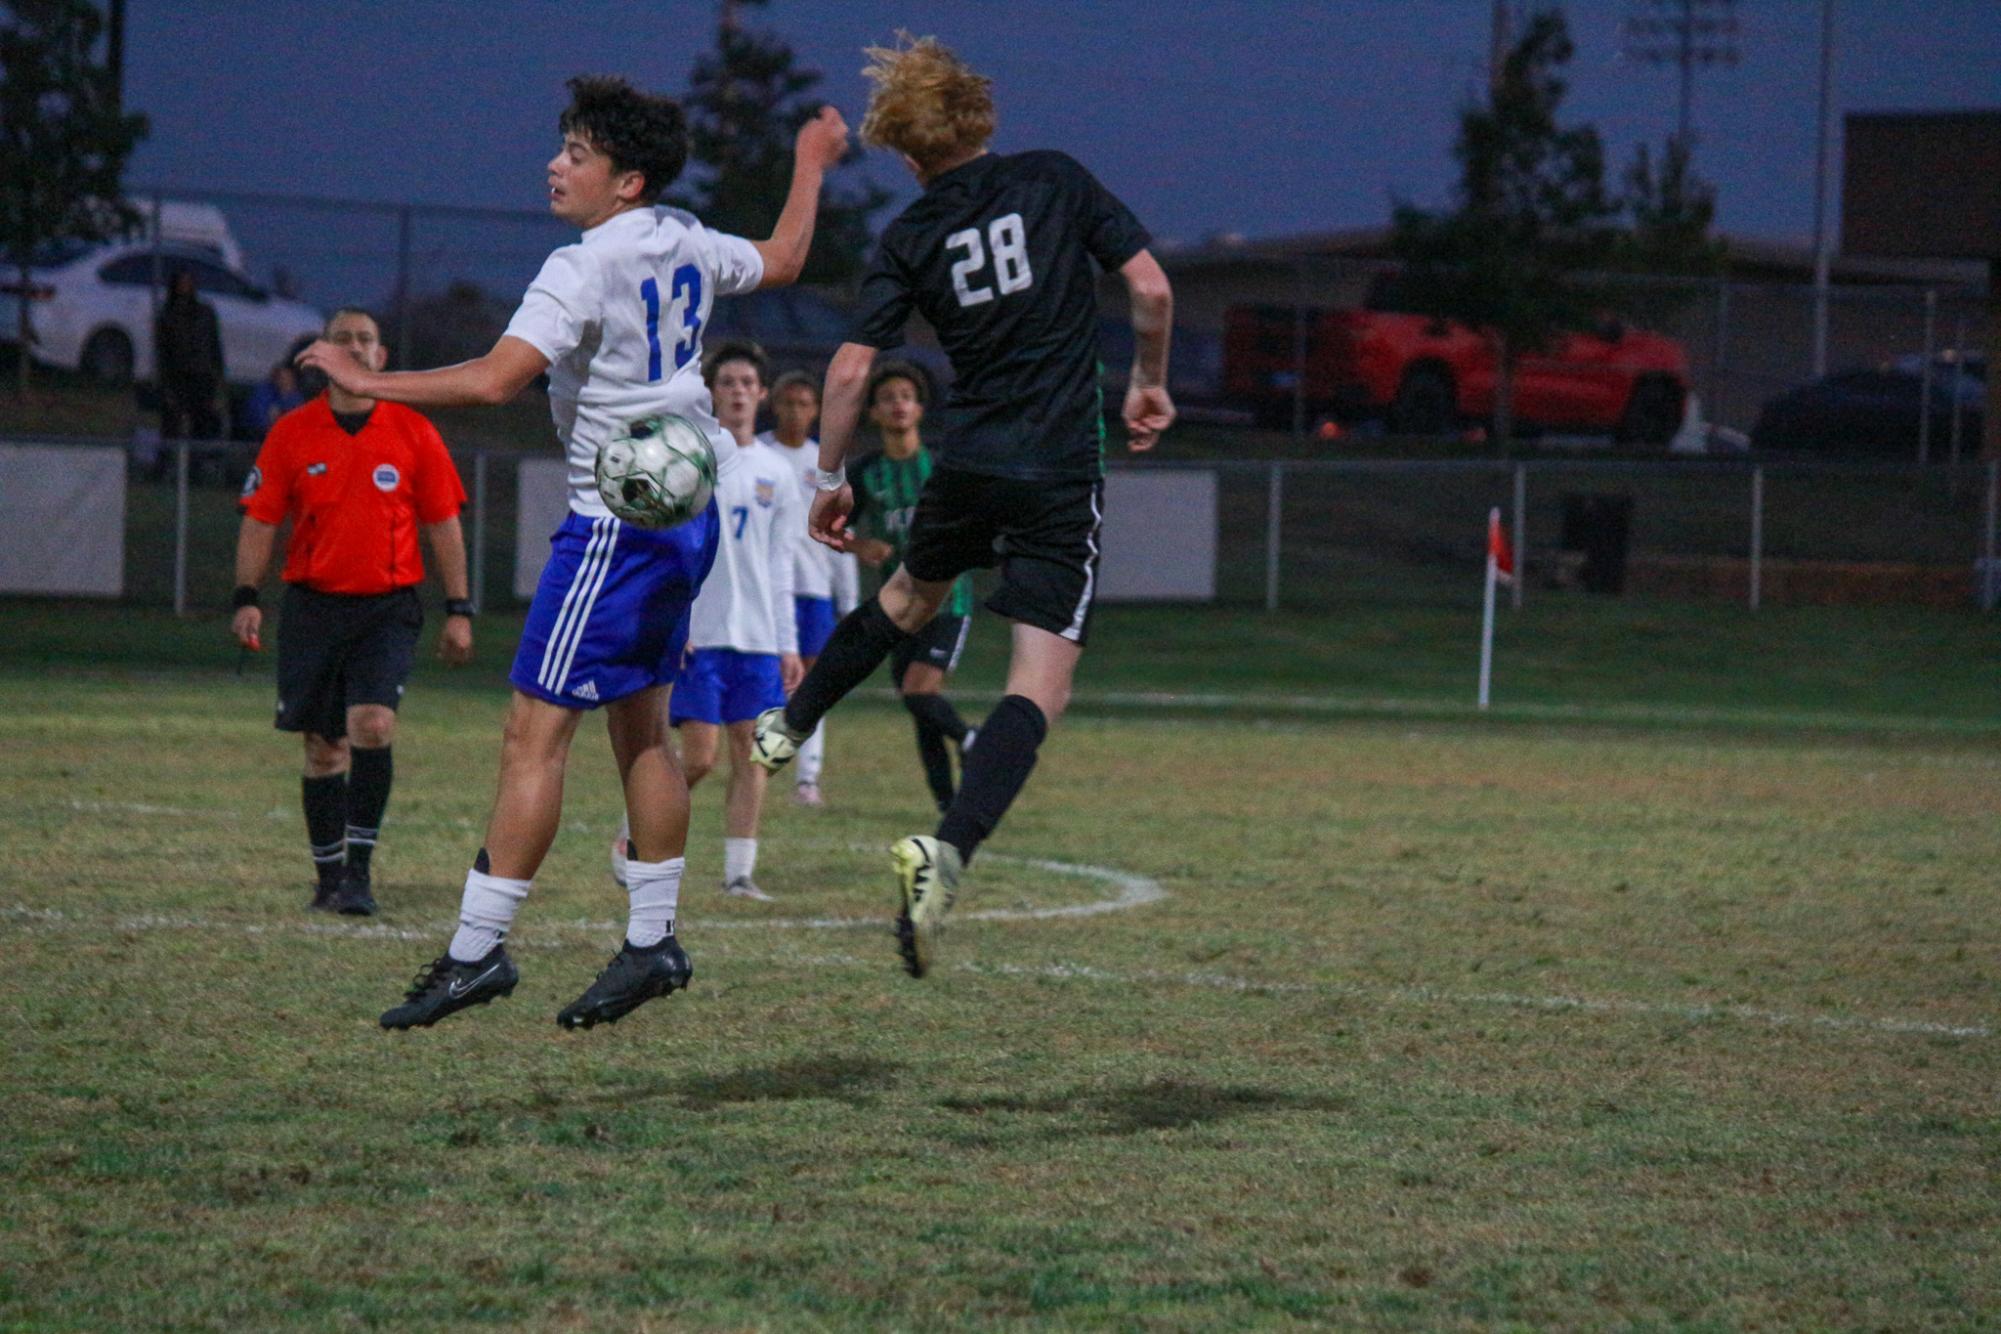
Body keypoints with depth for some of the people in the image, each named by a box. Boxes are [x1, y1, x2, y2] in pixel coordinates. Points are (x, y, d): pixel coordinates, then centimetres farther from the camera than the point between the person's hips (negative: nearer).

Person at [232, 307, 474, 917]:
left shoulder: (414, 432, 2)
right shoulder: (292, 433, 3)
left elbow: (443, 523, 7)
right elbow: (259, 519, 5)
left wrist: (458, 610, 3)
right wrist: (247, 598, -6)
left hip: (388, 606, -1)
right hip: (313, 605, 1)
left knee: (372, 725, -19)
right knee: (324, 748, 4)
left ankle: (360, 869, -13)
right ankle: (330, 878, 16)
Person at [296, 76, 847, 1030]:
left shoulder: (585, 269, -18)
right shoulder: (687, 245, 7)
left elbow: (495, 380, -28)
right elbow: (780, 261, 28)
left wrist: (370, 381, -20)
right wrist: (811, 169, 43)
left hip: (621, 518, -9)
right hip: (688, 511, 9)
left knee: (535, 732, -9)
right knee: (641, 729, 16)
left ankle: (476, 951, -11)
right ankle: (653, 943, 20)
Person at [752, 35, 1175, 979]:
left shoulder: (911, 237, 1)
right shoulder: (1057, 182, -2)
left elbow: (850, 370, -3)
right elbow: (1150, 287, -6)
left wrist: (830, 481, 10)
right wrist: (1148, 383, 11)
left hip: (967, 465, 3)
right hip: (1060, 475, -3)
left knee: (909, 598, 34)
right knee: (1039, 688, -7)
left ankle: (790, 725, 50)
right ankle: (949, 847, -27)